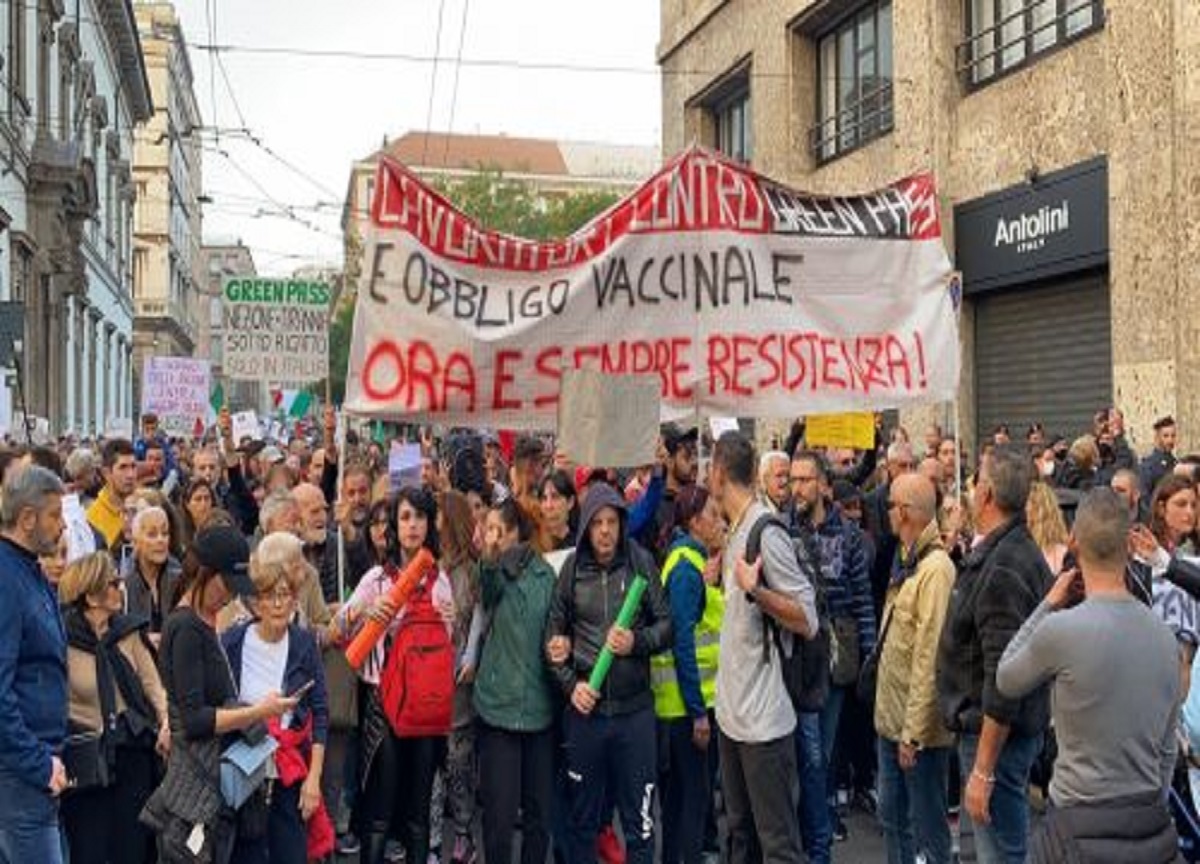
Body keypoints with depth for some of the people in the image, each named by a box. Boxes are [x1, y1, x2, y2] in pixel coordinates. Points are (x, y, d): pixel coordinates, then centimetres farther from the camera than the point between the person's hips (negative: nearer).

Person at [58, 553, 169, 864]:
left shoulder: (129, 630, 4)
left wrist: (166, 723, -13)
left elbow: (151, 682, 2)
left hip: (134, 753, 4)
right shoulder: (63, 639, -9)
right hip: (87, 760, -4)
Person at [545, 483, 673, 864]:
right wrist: (570, 684, -5)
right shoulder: (572, 568, -1)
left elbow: (667, 623, 1)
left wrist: (637, 641, -17)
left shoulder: (641, 562, -3)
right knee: (582, 818, 13)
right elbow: (553, 635, 6)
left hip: (635, 708, -1)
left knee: (639, 819, 7)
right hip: (585, 708, 1)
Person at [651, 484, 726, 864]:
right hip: (687, 702, -9)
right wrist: (697, 711, -20)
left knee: (680, 792, 16)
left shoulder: (693, 561, 13)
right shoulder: (687, 567, -16)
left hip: (693, 698, 9)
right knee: (695, 794, -3)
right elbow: (682, 642, -20)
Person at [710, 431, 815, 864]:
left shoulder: (766, 533, -15)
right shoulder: (735, 533, 11)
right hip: (732, 712, 9)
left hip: (764, 718, -9)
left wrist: (754, 589, -30)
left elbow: (807, 621, -18)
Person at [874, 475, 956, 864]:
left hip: (920, 727, -9)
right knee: (893, 817, 19)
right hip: (891, 716, 9)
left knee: (927, 825, 3)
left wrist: (913, 732, -21)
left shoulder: (935, 569, -20)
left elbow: (929, 659, -23)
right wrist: (892, 717, 13)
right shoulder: (906, 562, 10)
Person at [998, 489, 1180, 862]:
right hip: (1153, 823, 6)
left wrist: (1049, 604, 5)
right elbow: (1167, 751, 12)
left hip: (1083, 827, -6)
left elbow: (1007, 681, 3)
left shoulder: (1061, 629, -18)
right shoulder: (1163, 635, 3)